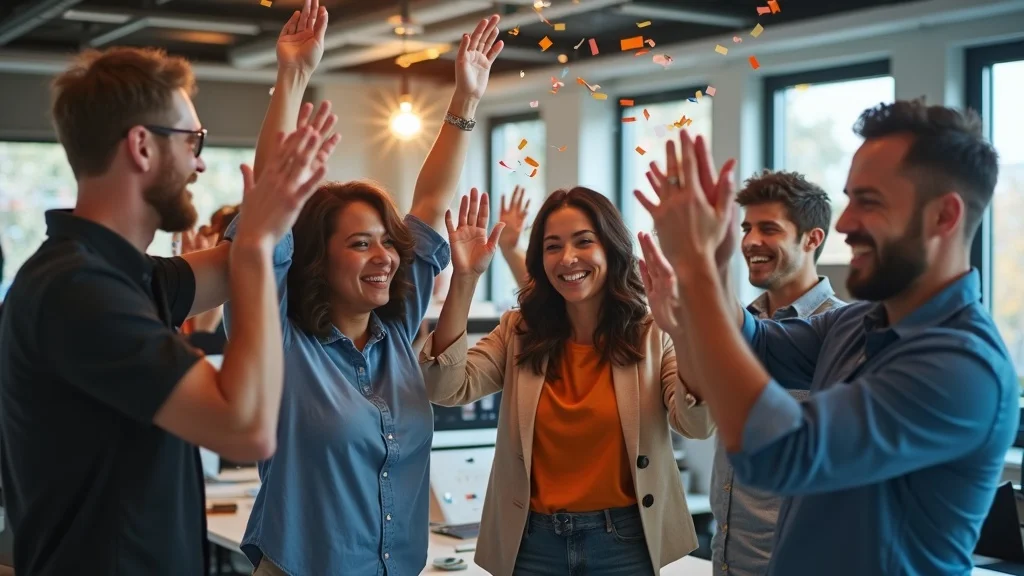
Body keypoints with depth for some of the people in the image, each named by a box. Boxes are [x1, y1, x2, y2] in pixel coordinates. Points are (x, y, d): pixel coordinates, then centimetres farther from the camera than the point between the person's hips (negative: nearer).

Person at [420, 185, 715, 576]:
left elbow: (699, 424, -20)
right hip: (533, 542, 2)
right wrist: (465, 280, -20)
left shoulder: (652, 333, -5)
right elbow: (446, 389, -13)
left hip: (625, 541, -2)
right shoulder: (519, 332, 1)